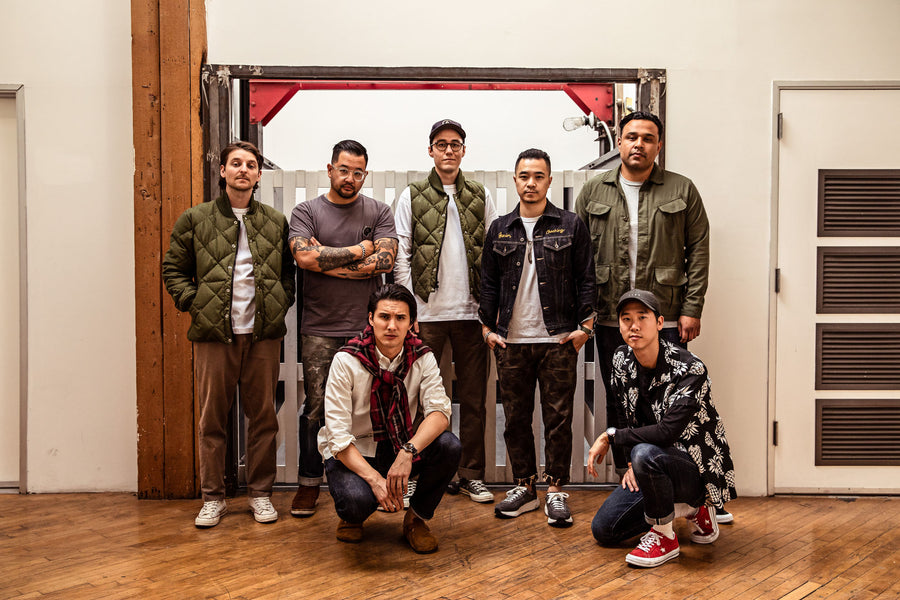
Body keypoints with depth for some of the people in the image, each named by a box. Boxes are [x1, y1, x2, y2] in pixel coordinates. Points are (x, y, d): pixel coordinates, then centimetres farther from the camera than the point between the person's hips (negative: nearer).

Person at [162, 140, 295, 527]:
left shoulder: (276, 222, 11)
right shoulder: (195, 219, 7)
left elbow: (290, 271, 16)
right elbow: (173, 269, 9)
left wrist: (282, 304, 1)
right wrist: (193, 304, -4)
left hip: (263, 334, 1)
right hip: (213, 334, -1)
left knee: (263, 416, 7)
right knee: (212, 418, 5)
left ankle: (260, 493, 19)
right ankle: (213, 497, 18)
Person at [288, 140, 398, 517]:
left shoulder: (379, 213, 9)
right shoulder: (306, 212, 6)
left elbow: (385, 261, -7)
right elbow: (304, 257, -12)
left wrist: (328, 261, -8)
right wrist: (358, 250, -7)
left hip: (367, 328, 1)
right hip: (320, 330, 0)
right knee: (316, 408, 3)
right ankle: (309, 483, 17)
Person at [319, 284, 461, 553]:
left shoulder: (422, 357, -9)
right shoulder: (346, 361, -18)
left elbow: (439, 410, -20)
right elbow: (338, 435, -21)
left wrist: (408, 452, -38)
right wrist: (374, 478, -34)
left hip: (400, 447, 3)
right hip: (353, 454, -3)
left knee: (449, 446, -26)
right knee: (358, 499, -36)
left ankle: (417, 518, 1)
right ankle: (352, 516, 6)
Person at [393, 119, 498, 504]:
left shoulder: (480, 197, 11)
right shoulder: (412, 196, 6)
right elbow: (400, 257, 2)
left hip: (471, 312, 2)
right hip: (426, 311, -2)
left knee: (474, 399, 7)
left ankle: (472, 475, 18)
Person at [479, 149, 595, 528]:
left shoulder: (571, 226, 4)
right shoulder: (499, 230, 11)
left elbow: (586, 279, 3)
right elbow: (488, 282, 13)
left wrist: (584, 326, -4)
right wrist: (487, 327, 6)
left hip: (558, 340, -2)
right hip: (510, 341, 3)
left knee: (558, 417, 2)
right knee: (515, 417, 8)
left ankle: (556, 489, 13)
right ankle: (524, 486, 20)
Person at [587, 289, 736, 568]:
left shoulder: (690, 369, -25)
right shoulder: (622, 359, -3)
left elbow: (667, 432, -33)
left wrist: (610, 436, -22)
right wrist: (632, 464, -5)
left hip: (699, 469, -7)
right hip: (655, 466, 8)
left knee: (646, 454, -39)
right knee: (603, 529, 2)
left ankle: (664, 537, -12)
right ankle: (691, 508, 17)